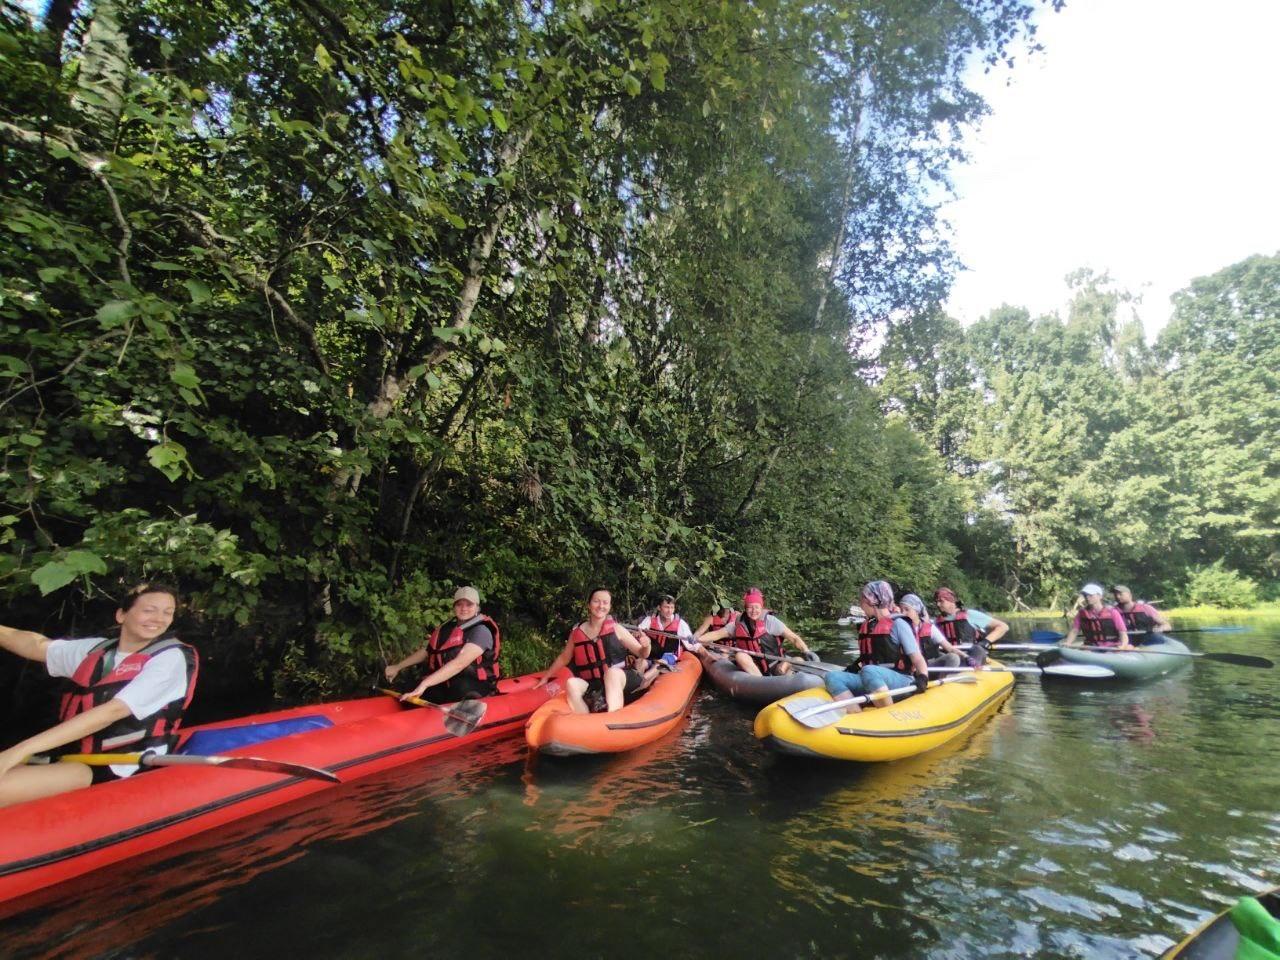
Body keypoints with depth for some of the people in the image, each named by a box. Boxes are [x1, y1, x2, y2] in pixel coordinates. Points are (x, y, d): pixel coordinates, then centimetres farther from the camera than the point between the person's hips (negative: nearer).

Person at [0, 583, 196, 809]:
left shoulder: (171, 658, -12)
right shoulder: (97, 648, 11)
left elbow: (113, 711, -20)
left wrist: (21, 750, -23)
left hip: (121, 770, -7)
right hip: (73, 755, 7)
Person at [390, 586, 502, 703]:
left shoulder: (481, 631, -14)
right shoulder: (447, 627, 12)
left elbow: (459, 664, -25)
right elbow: (425, 651, 23)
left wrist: (425, 684, -31)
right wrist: (397, 667, 19)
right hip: (444, 686, 6)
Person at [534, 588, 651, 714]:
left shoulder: (616, 629, -2)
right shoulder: (577, 632, 3)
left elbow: (641, 654, 2)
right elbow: (564, 658, 20)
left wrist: (646, 646, -20)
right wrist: (546, 677, 22)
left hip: (619, 680, -2)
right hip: (593, 686, 2)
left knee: (613, 672, -35)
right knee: (572, 684, -27)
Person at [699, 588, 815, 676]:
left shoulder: (770, 621, -9)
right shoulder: (738, 624, 1)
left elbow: (793, 638, -11)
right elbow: (717, 634, 4)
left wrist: (806, 651, -29)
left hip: (774, 666, -4)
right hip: (753, 667, 4)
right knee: (740, 655, -29)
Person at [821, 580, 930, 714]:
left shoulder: (898, 624, -2)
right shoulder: (867, 626, 18)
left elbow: (918, 659, -7)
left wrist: (922, 678, -24)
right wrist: (854, 668, 14)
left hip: (900, 682, -6)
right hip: (870, 682, 6)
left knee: (869, 671, -38)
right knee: (833, 676, -18)